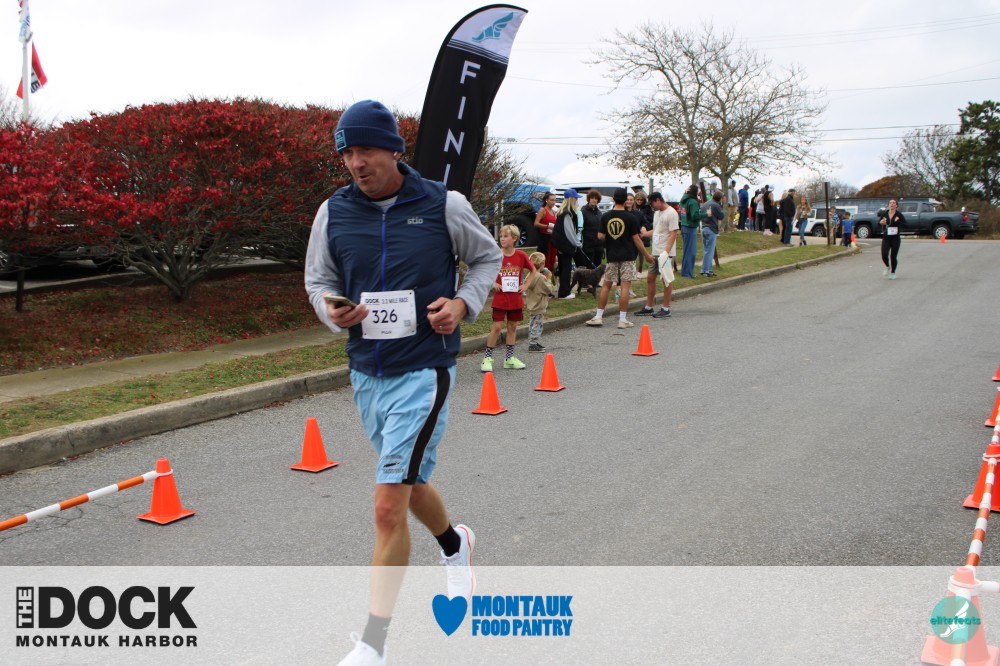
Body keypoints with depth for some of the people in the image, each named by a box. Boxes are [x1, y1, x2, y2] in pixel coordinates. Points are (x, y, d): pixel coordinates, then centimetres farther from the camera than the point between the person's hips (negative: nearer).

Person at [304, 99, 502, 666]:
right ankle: (456, 545, 55)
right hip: (366, 373, 5)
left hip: (424, 370, -5)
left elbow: (488, 257, 9)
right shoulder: (333, 212, 1)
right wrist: (333, 311, -10)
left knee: (389, 505, -11)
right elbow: (318, 279, 12)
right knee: (410, 484, 22)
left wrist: (463, 303, -9)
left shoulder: (444, 205, -7)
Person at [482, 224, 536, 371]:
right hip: (500, 298, -3)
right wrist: (492, 283, -7)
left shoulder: (521, 255, -2)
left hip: (516, 298, 3)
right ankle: (487, 358, 4)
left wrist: (526, 285, 2)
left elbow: (533, 270, 12)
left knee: (512, 327, 10)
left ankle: (509, 358, 20)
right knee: (497, 327, -5)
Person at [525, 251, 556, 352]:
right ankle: (533, 344, -3)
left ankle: (535, 343, 25)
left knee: (533, 325, 16)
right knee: (536, 325, -4)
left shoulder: (530, 276, 6)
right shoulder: (541, 277, -21)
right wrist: (548, 279, -6)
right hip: (538, 307, -9)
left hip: (532, 306, 9)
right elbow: (548, 289, -14)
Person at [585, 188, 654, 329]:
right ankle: (623, 319, -2)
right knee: (625, 287, -2)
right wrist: (647, 255, 3)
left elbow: (600, 236, 1)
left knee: (606, 285, 11)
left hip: (611, 256, 3)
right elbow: (636, 239, -6)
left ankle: (598, 316, 11)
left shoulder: (605, 216, 1)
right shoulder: (630, 218, -7)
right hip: (627, 256, -3)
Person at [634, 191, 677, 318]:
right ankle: (648, 307, 19)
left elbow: (673, 234, -17)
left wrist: (666, 252, -24)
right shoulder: (657, 213, 15)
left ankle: (666, 309, 6)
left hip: (665, 253, -9)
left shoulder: (671, 213, -12)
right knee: (650, 278, 11)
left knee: (667, 280, -1)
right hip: (655, 252, 9)